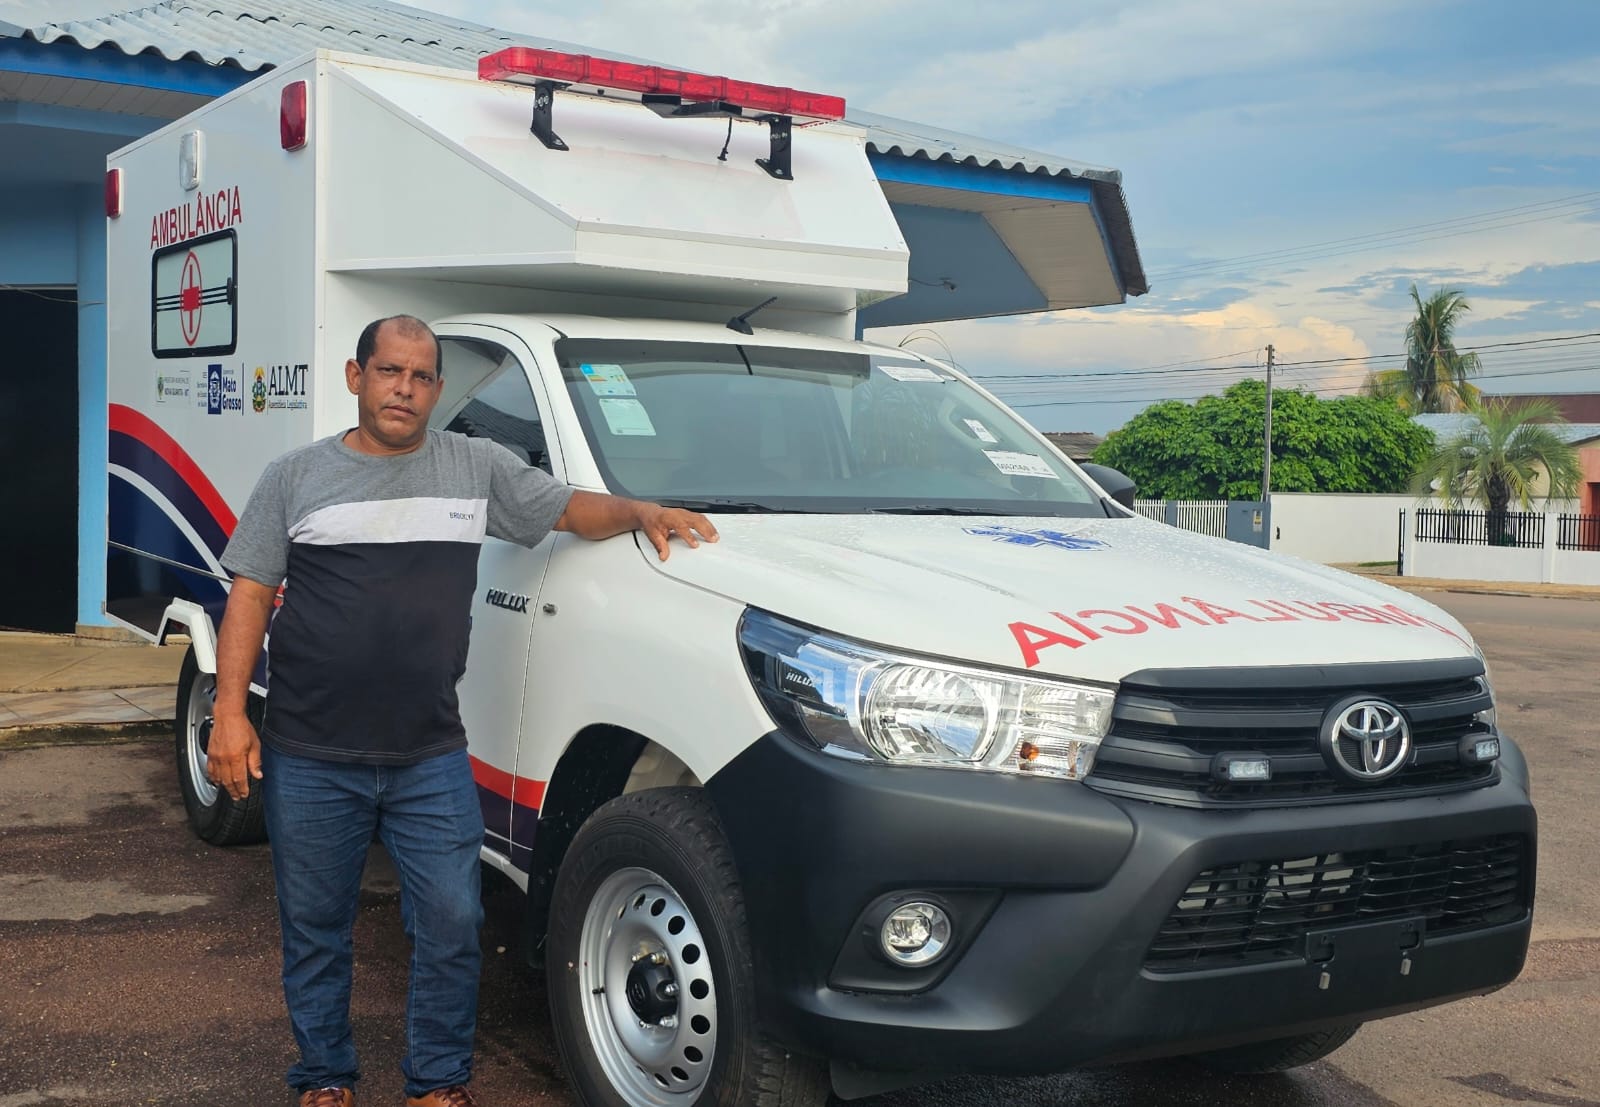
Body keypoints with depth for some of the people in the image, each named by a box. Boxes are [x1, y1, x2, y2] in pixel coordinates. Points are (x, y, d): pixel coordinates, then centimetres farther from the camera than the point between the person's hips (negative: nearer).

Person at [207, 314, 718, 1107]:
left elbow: (571, 508, 15)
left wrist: (640, 513, -5)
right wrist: (230, 713, -5)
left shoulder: (479, 469, 6)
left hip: (432, 761, 1)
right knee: (314, 930, 11)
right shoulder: (296, 477, 4)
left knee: (451, 927, 1)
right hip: (311, 763, 0)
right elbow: (250, 595, 2)